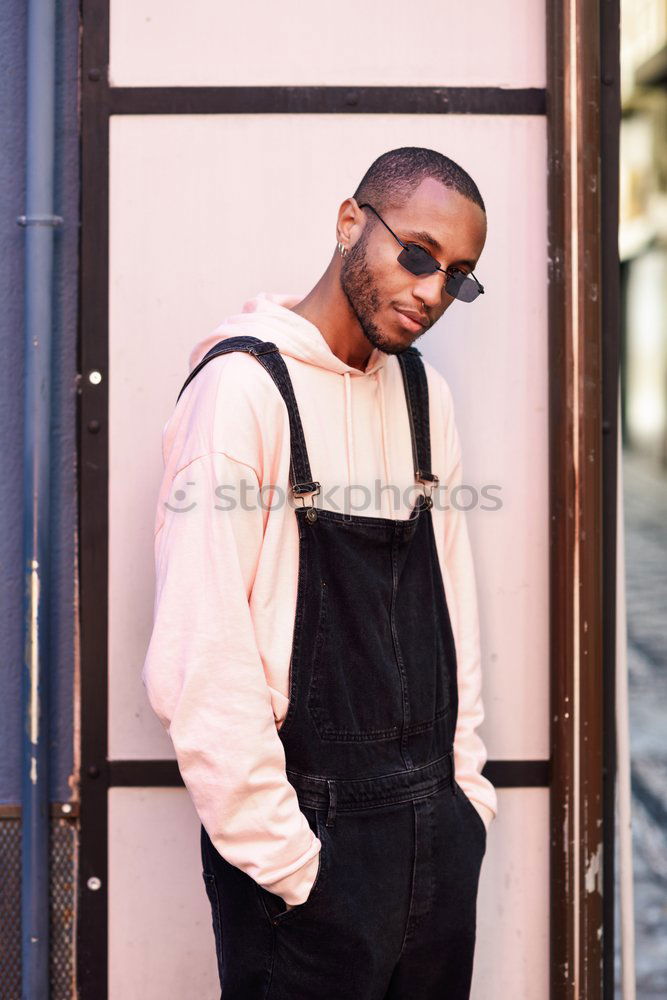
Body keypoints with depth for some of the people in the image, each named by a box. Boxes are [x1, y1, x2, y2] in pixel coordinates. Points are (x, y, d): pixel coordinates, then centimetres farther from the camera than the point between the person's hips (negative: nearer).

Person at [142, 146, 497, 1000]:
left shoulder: (422, 388, 9)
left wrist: (467, 787, 9)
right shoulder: (243, 384, -13)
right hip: (314, 835, -7)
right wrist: (282, 858, -17)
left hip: (437, 827, 7)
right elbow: (198, 663, -18)